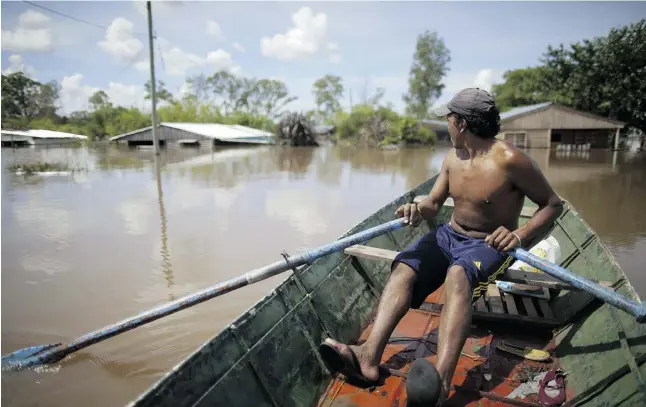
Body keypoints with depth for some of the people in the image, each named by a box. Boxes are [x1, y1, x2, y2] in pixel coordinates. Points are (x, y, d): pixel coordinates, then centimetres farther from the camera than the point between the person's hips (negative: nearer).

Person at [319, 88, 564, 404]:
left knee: (457, 276, -39)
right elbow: (434, 203, 7)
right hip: (448, 235, 6)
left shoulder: (509, 160, -15)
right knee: (403, 268, -21)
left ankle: (440, 379, -54)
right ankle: (369, 356, -37)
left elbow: (553, 204, -8)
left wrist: (519, 235, -24)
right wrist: (418, 209, -18)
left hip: (488, 245, -6)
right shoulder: (453, 158, 4)